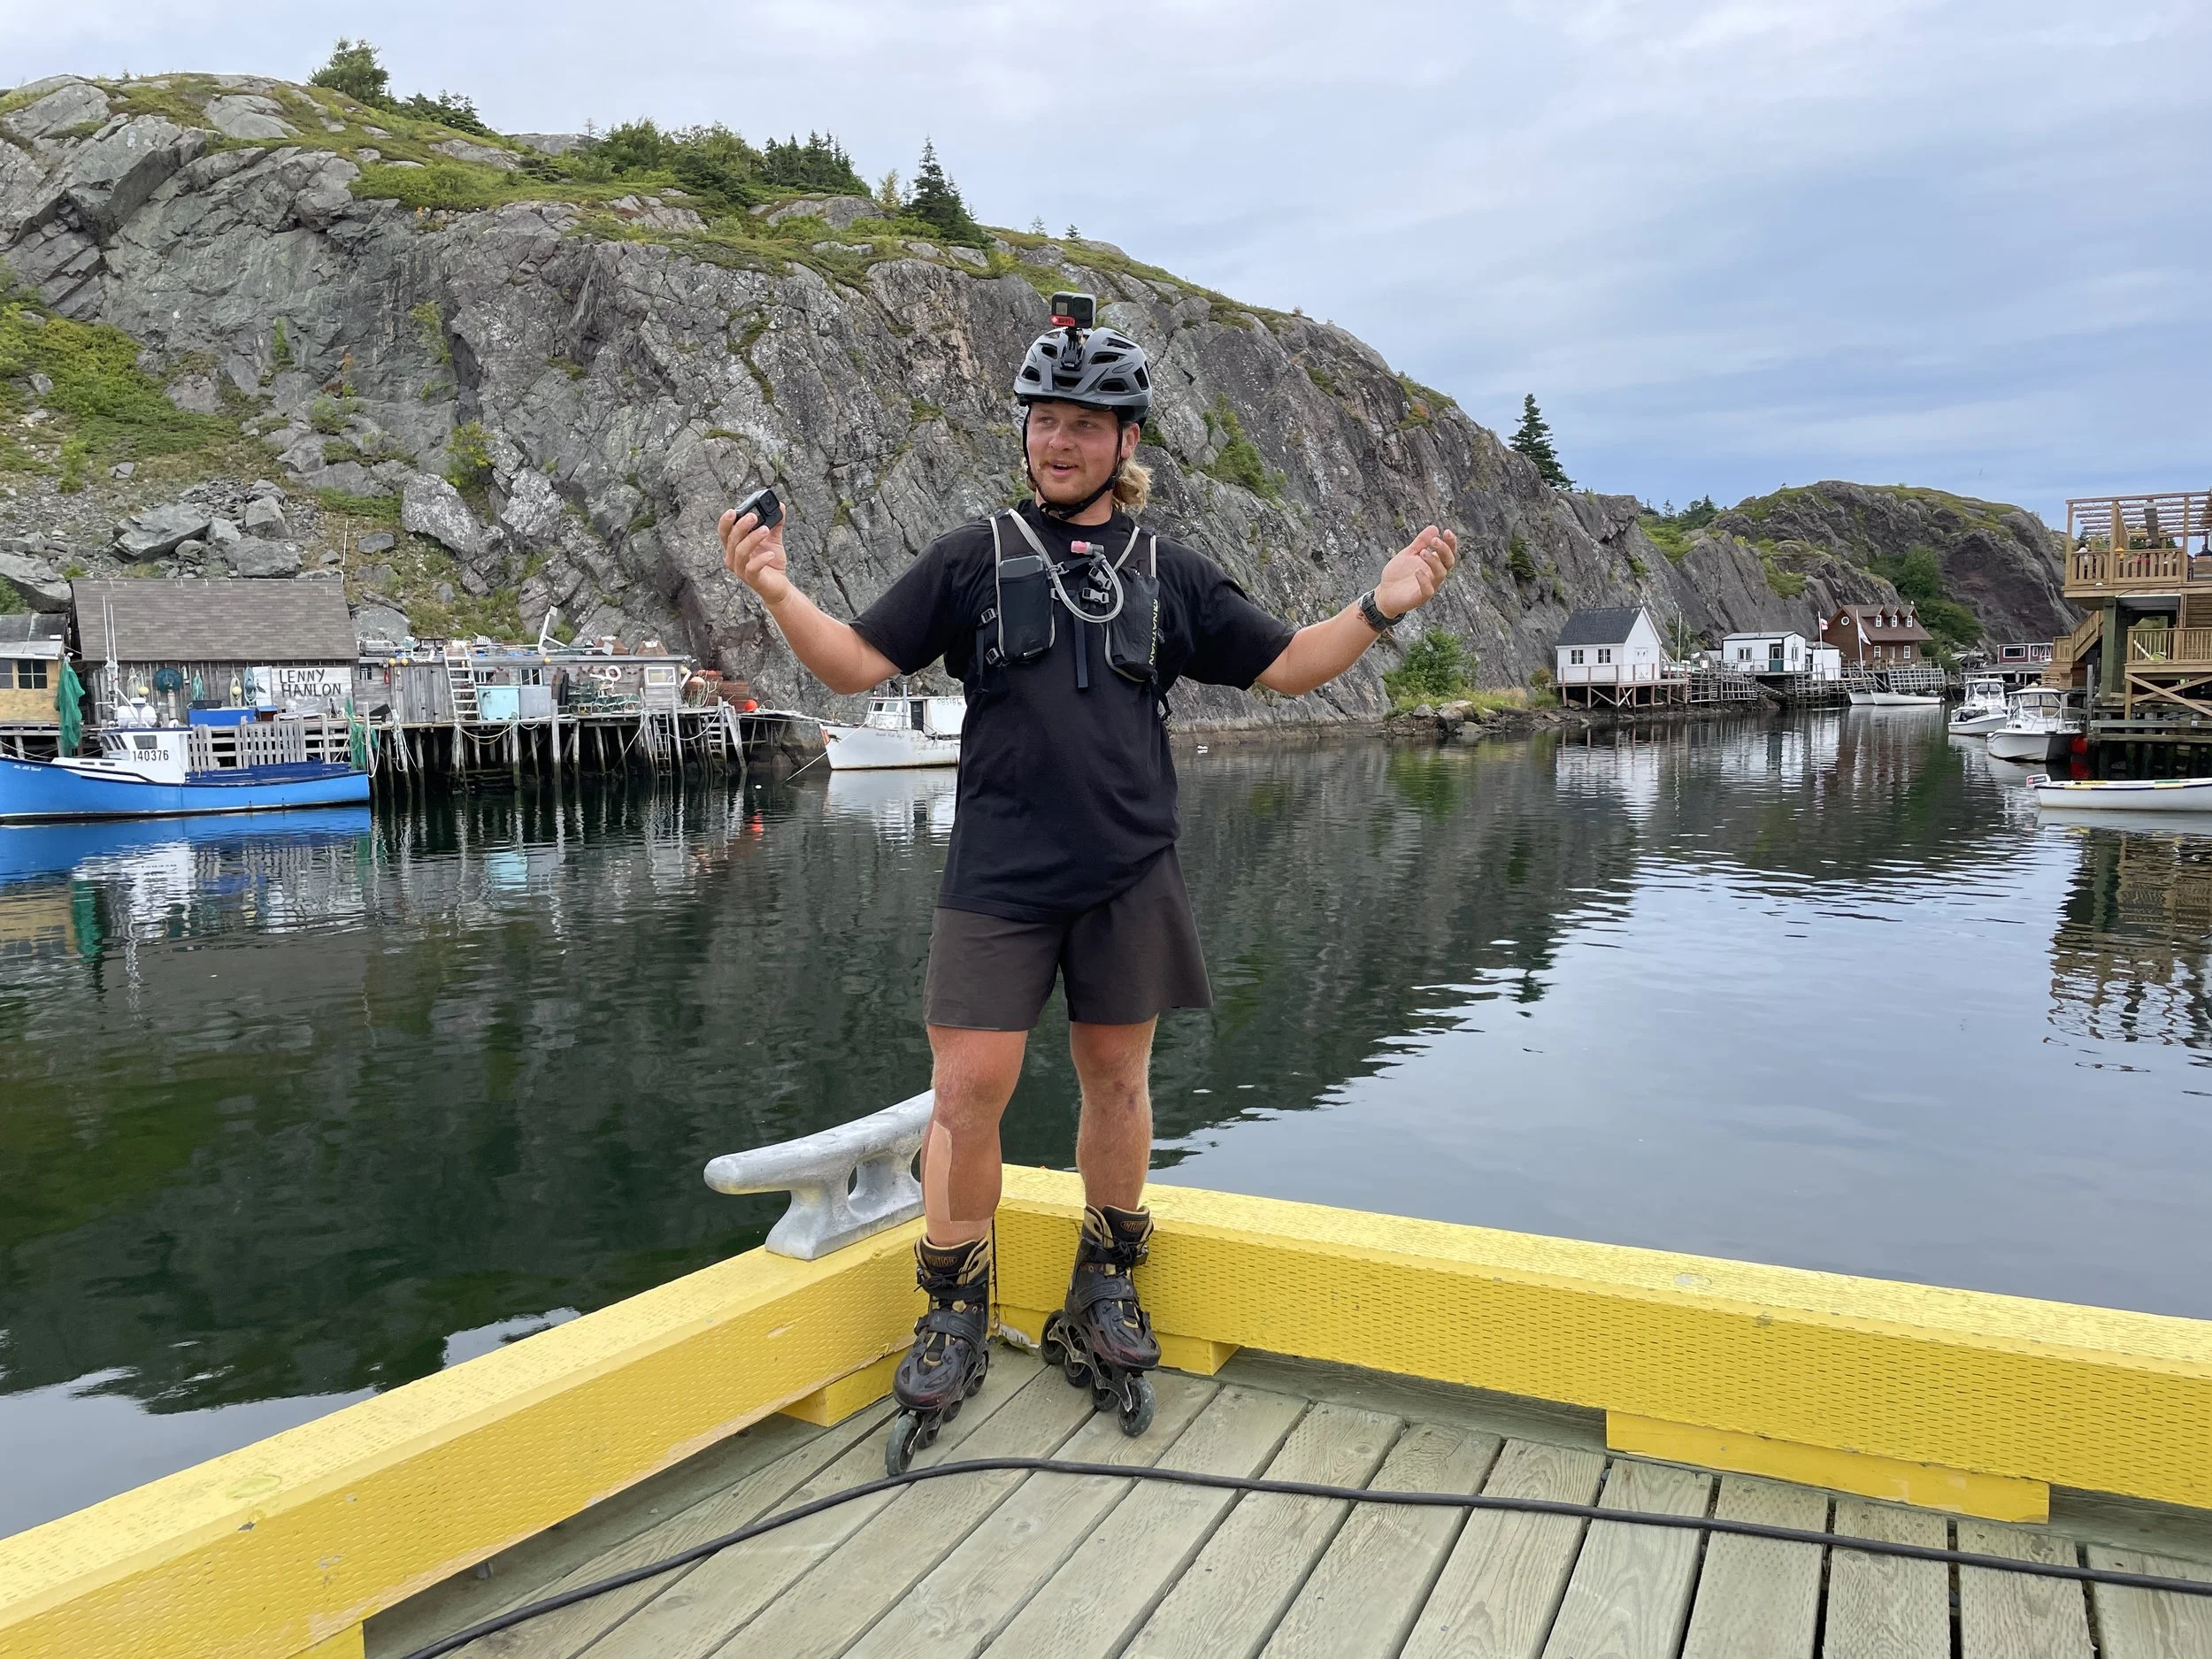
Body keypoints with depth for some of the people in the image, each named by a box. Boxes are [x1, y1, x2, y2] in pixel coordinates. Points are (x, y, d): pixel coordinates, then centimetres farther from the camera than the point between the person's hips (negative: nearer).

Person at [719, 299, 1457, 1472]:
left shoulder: (1170, 573, 12)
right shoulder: (974, 557, 7)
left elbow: (1287, 665, 15)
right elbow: (856, 663, 3)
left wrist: (1380, 607, 0)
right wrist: (778, 595, -14)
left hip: (1129, 876, 2)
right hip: (997, 875, -1)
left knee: (1116, 1078, 9)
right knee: (968, 1091, -3)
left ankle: (1105, 1290, 28)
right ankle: (955, 1314, 15)